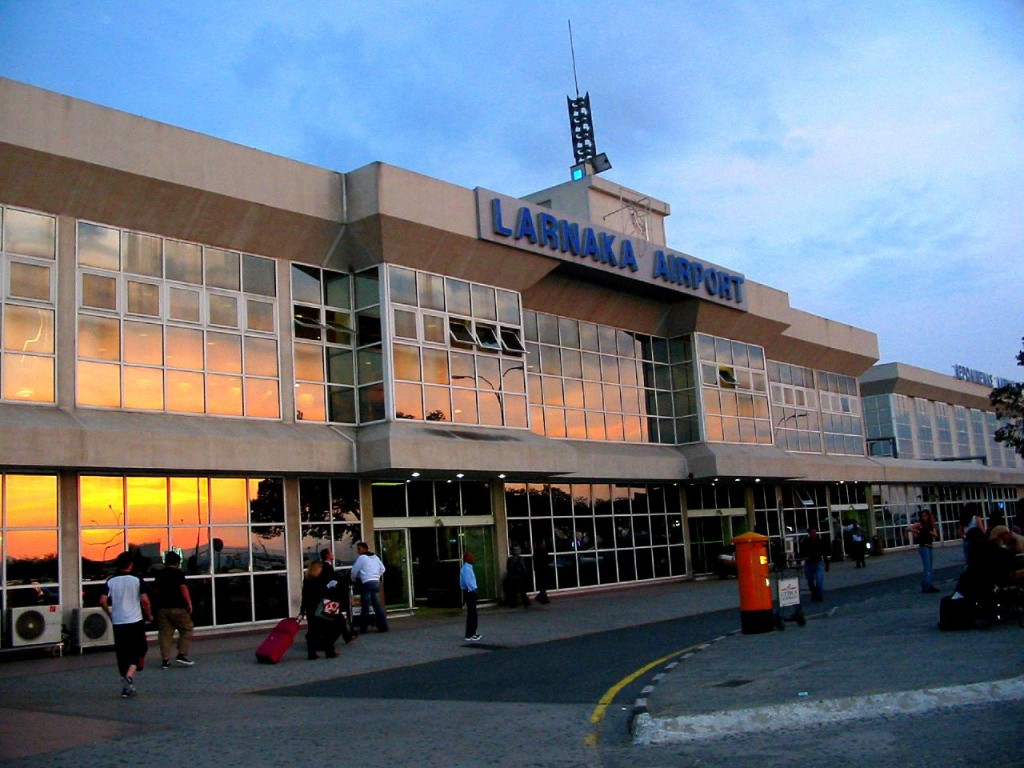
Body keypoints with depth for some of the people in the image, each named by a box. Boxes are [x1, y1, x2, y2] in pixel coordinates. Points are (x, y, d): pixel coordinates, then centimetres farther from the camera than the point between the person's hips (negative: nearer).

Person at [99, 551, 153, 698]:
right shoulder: (136, 580, -5)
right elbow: (145, 600, -11)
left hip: (118, 622, 3)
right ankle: (129, 676, -18)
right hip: (135, 621, -3)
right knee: (137, 651, 7)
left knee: (122, 654, 10)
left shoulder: (110, 581, 2)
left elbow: (103, 601, -4)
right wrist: (149, 615, 4)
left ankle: (126, 687, 13)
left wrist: (110, 614, 12)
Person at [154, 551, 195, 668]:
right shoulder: (178, 573, -7)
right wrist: (189, 603, -10)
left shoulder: (159, 574, 11)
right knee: (186, 630, 7)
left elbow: (157, 591, 20)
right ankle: (181, 655, -3)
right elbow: (183, 588, -14)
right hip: (177, 607, -5)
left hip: (162, 607, 5)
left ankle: (165, 660, 4)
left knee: (165, 634, 6)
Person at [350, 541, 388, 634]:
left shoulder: (361, 558, -2)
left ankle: (363, 628, -3)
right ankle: (383, 625, 4)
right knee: (377, 605, 8)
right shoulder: (375, 557, 18)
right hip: (376, 582, 7)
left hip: (367, 583, -6)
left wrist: (354, 580, 18)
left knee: (365, 606, -4)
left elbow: (354, 571, 1)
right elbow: (383, 569, 23)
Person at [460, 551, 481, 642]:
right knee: (471, 613, -9)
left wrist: (474, 589, 11)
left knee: (473, 613, 17)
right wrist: (472, 590, -18)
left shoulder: (468, 567, 14)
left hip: (471, 592, 10)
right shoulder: (466, 568, -18)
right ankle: (469, 635, -8)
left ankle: (472, 632, 25)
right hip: (469, 592, -10)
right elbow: (467, 581, -25)